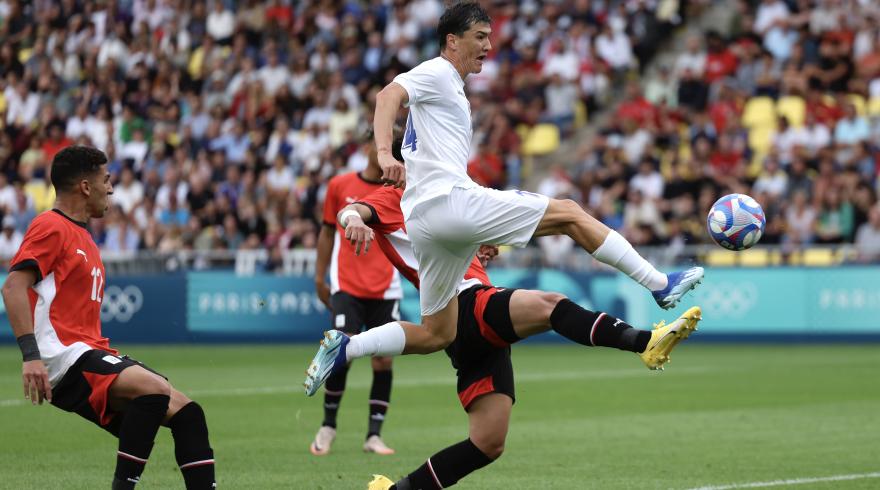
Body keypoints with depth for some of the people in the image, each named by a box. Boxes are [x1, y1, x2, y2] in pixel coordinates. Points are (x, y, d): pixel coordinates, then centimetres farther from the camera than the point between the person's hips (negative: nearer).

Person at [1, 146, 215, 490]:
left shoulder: (81, 236, 24)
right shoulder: (51, 227, -5)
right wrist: (30, 354, -27)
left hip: (92, 353, 10)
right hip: (64, 358, -10)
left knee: (184, 410, 0)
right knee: (154, 388, -30)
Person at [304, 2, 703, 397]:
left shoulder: (452, 90, 29)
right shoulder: (436, 74, -1)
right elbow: (388, 96, -20)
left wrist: (482, 235, 29)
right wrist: (385, 152, -38)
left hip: (423, 223, 10)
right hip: (449, 201, -10)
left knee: (437, 335, 10)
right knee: (569, 214, -7)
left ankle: (344, 348, 1)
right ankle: (659, 284, -7)